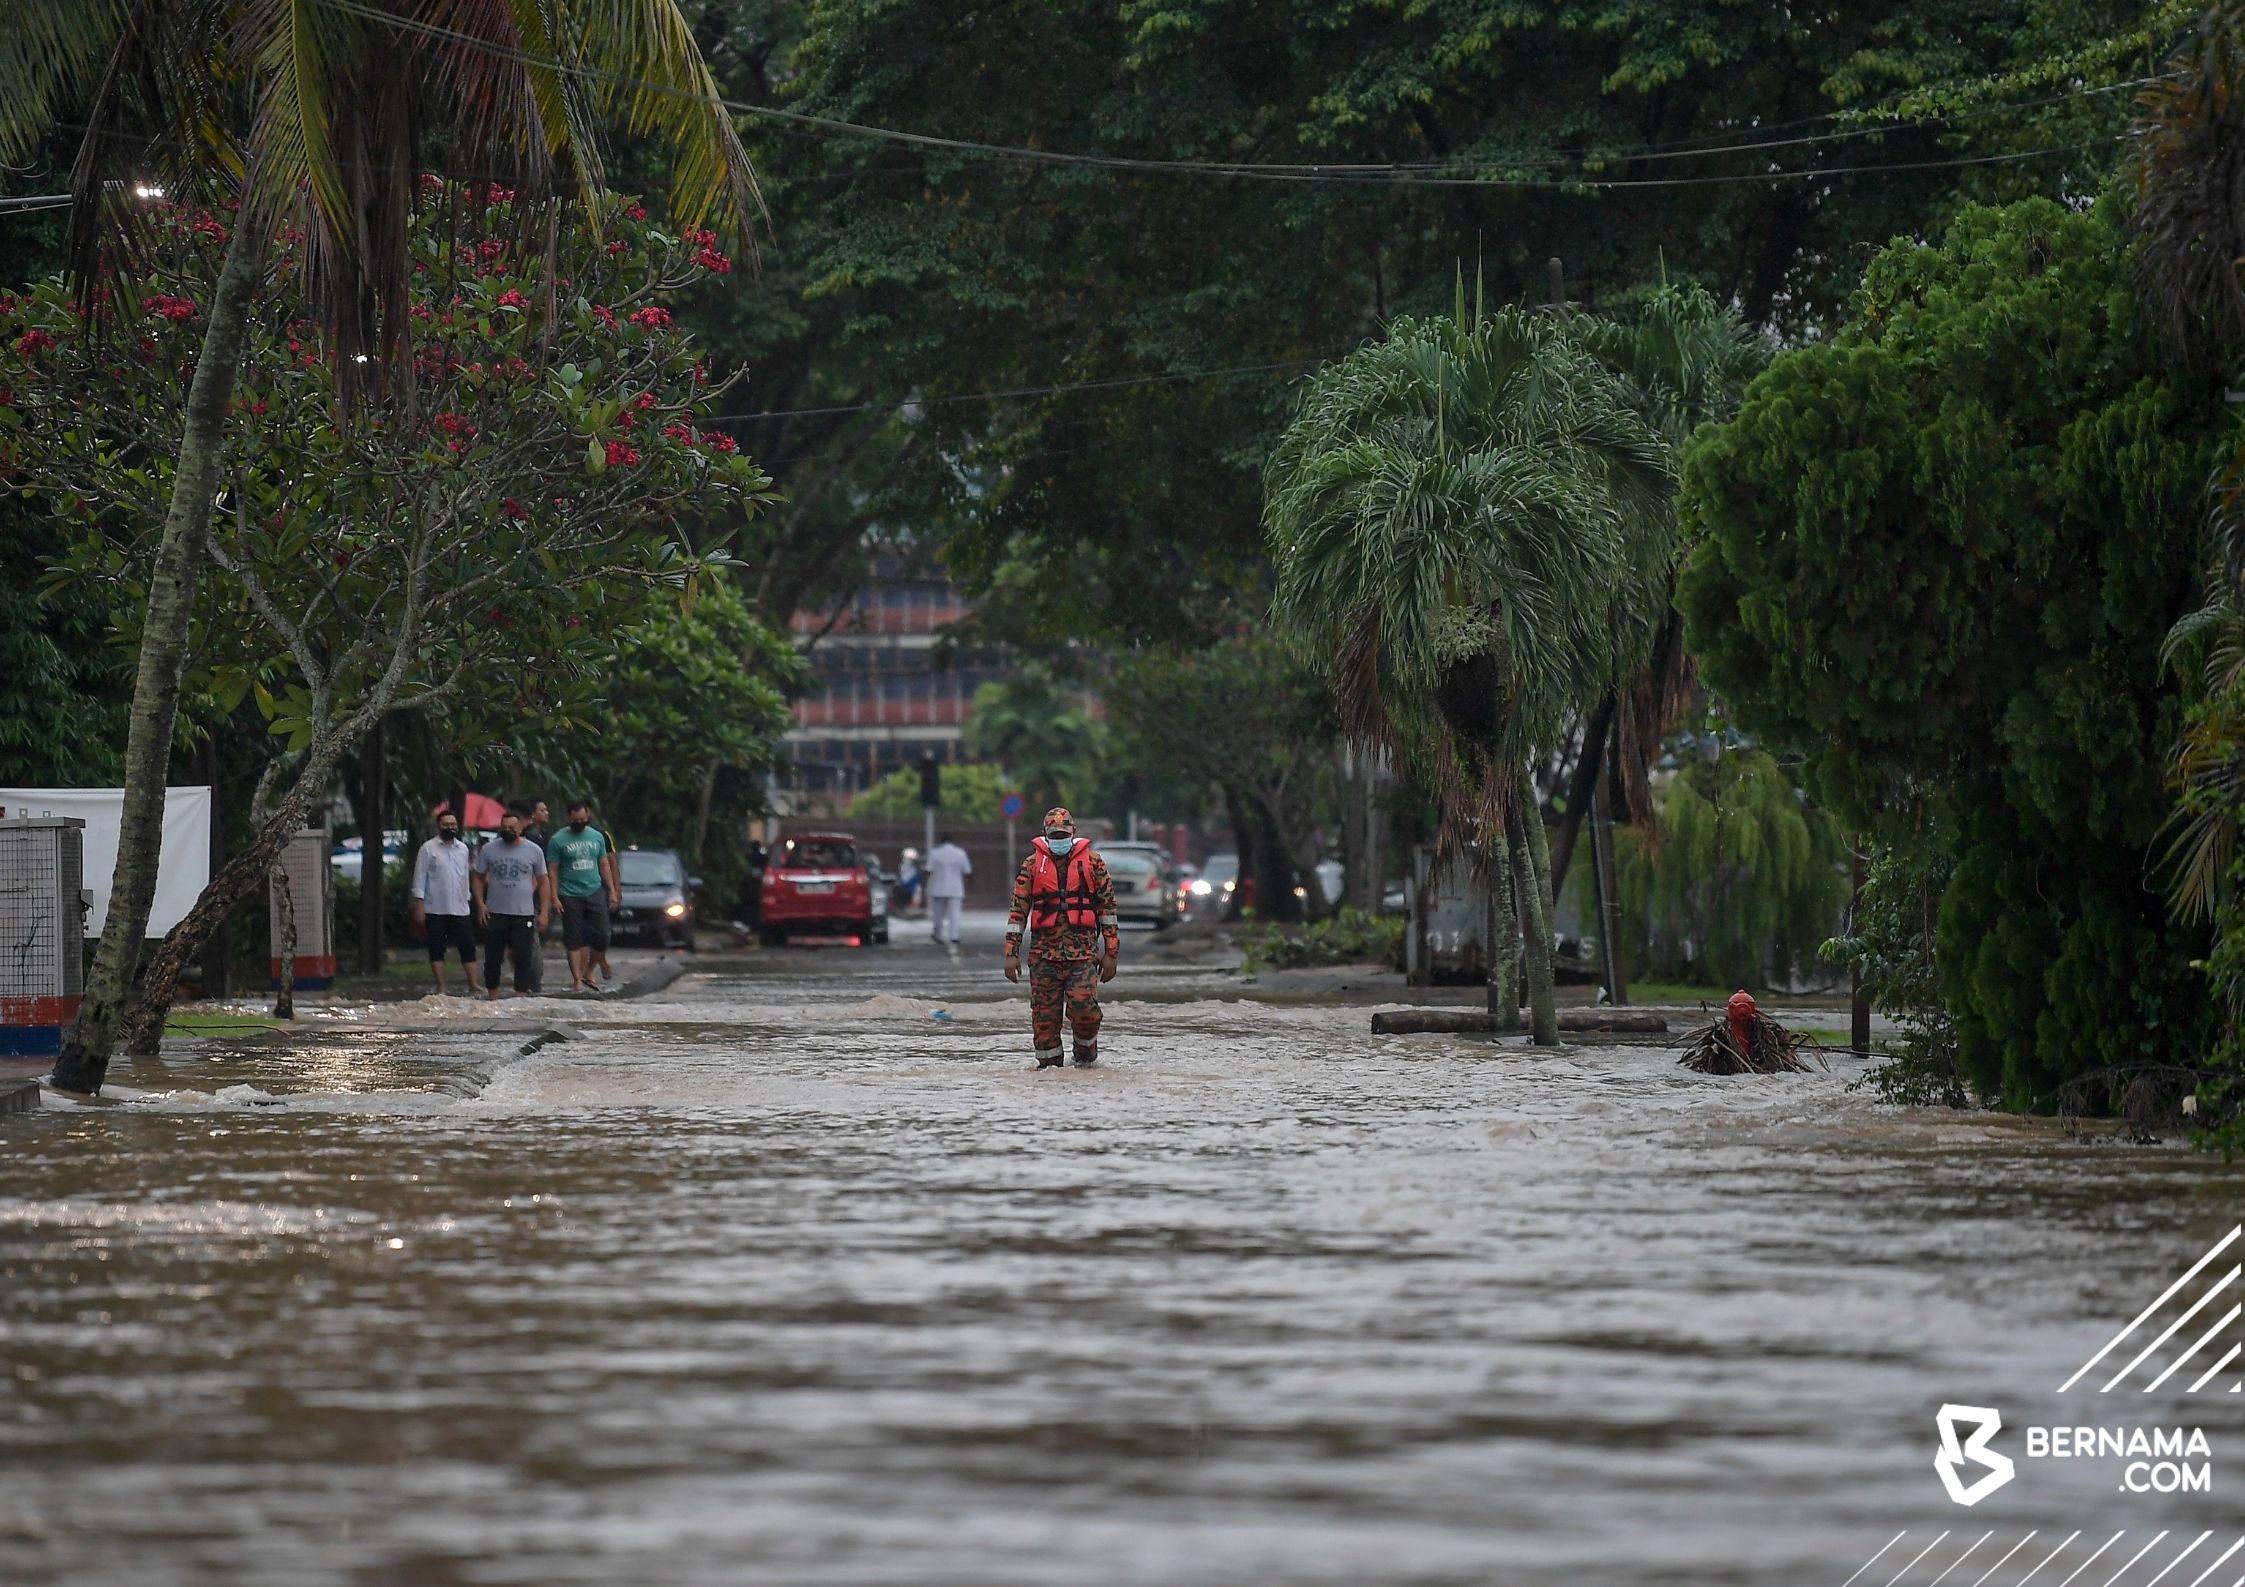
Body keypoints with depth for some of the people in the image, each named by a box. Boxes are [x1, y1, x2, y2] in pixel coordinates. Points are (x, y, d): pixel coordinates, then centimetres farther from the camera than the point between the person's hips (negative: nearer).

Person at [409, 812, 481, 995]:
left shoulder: (463, 849, 11)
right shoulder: (428, 849, -2)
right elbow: (420, 878, -4)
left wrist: (468, 899, 16)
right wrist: (419, 904, -10)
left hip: (460, 909, 3)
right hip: (435, 909, -3)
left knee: (468, 947, -2)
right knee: (436, 949, 1)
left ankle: (473, 985, -3)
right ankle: (441, 987, 6)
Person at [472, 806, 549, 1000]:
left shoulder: (534, 851, 1)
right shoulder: (488, 850, 3)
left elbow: (543, 882, 6)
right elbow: (478, 878, 8)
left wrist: (543, 913, 1)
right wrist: (480, 904, -6)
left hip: (524, 915, -1)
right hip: (494, 914, 1)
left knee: (523, 958, -3)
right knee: (492, 959, 5)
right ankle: (493, 998, 17)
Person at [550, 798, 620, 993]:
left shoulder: (598, 836, 10)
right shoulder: (558, 840, -1)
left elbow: (605, 866, 16)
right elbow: (553, 871, -2)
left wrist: (612, 891, 11)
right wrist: (554, 897, -9)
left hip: (595, 892, 3)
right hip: (570, 895, -3)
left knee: (601, 937, -2)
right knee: (574, 940, 0)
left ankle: (588, 971, 16)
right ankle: (577, 979, 3)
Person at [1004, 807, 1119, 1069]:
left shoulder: (1092, 863, 7)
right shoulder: (1032, 865, 8)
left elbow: (1107, 907, 9)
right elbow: (1018, 910, 8)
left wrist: (1110, 952, 5)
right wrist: (1011, 954, 2)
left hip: (1083, 950, -1)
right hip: (1043, 950, 1)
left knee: (1084, 1006, -13)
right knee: (1044, 1013, 0)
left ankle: (1086, 1053, 13)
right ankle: (1048, 1062, 14)